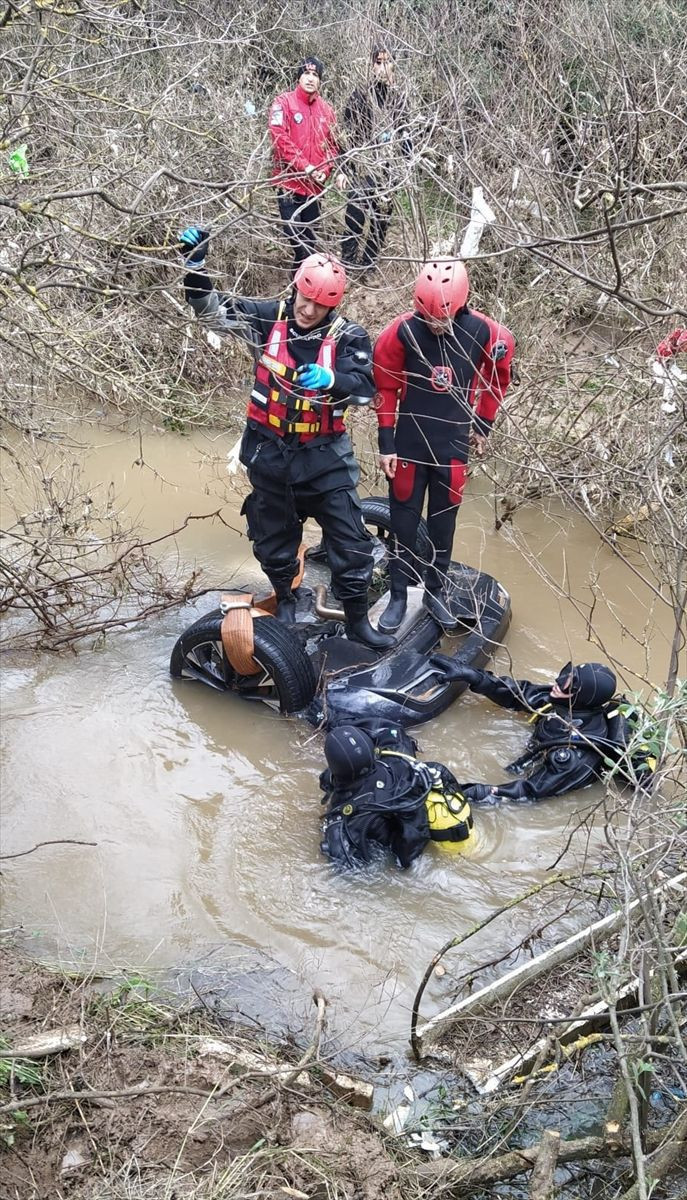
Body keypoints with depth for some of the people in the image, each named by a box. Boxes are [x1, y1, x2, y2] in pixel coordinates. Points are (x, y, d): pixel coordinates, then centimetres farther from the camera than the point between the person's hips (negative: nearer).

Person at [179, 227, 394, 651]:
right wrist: (195, 262, -19)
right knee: (274, 537, 19)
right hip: (270, 453, 2)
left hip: (324, 457, -2)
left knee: (350, 540, 0)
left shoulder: (348, 337, -11)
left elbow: (365, 387, -22)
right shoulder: (268, 318, -6)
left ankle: (358, 619, 15)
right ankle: (285, 598, 43)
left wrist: (329, 379, -42)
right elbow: (212, 308, -4)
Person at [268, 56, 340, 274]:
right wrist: (305, 166, -16)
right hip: (289, 183, -5)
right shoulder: (284, 102, -3)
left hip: (314, 186, 5)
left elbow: (333, 145, 16)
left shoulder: (326, 109, 12)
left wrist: (324, 171, -2)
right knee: (298, 240, -10)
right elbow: (280, 138, -13)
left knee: (310, 241, 10)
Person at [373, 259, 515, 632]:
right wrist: (386, 443, -3)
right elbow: (386, 389, -5)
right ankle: (398, 596, 20)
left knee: (443, 524, 13)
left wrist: (483, 425, 12)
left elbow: (497, 378, 7)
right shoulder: (401, 332, -16)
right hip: (409, 445, -1)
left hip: (453, 446, 1)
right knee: (404, 523, 8)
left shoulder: (484, 334, -13)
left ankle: (435, 591, 29)